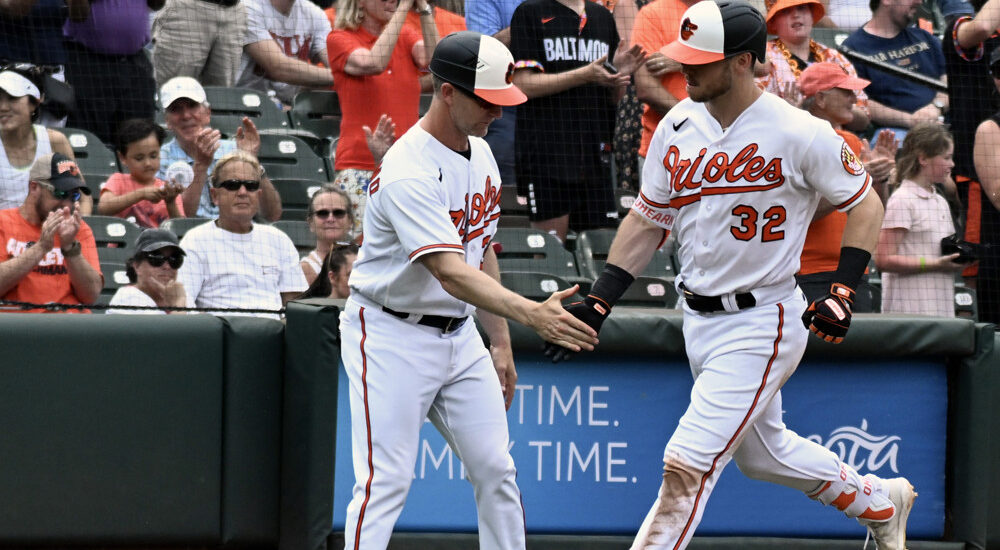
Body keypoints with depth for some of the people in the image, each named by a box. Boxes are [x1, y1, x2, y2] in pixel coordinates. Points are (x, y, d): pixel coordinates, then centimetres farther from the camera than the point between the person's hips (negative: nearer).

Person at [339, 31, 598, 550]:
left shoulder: (479, 153, 5)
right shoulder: (409, 172, -26)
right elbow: (452, 274, -35)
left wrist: (500, 342, 14)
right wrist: (532, 313, -47)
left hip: (457, 333, 8)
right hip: (392, 336, -8)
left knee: (496, 469, 7)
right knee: (385, 482, -12)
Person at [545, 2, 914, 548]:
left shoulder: (800, 134, -17)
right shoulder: (677, 128, 0)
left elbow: (864, 204, -6)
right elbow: (647, 218, 8)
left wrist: (842, 293, -16)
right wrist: (598, 301, 1)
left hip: (762, 323, -7)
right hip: (698, 319, 7)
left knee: (688, 463, -13)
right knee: (762, 452, 22)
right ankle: (880, 500, 45)